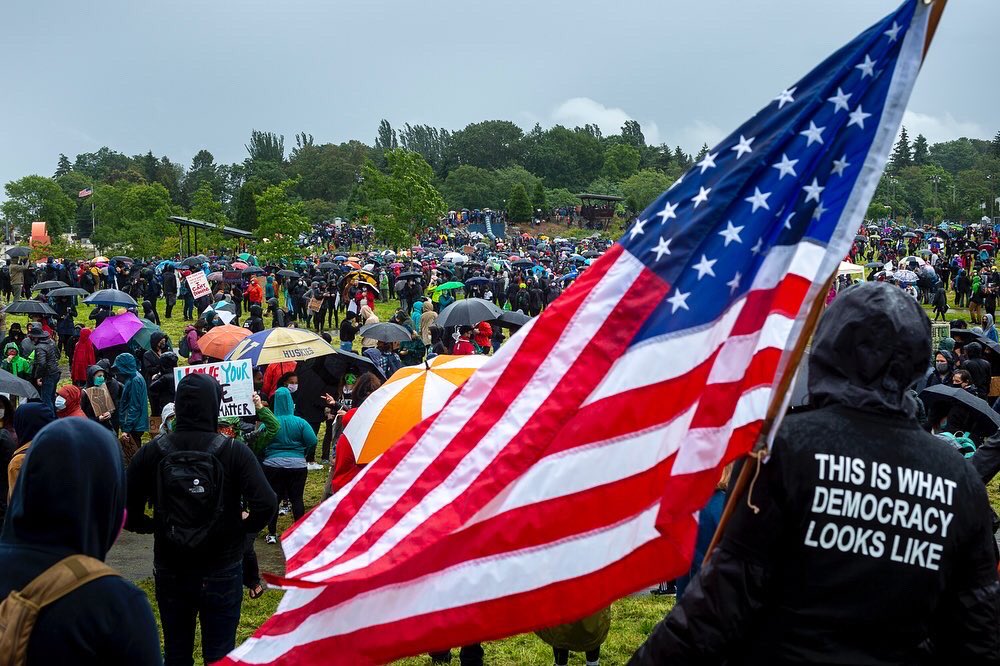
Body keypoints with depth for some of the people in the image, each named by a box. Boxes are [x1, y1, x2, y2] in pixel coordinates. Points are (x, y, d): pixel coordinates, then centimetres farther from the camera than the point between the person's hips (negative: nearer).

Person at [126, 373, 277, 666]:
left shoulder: (152, 452, -8)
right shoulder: (234, 452, -14)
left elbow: (126, 506, -9)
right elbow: (265, 503, -23)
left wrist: (149, 526, 8)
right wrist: (245, 528, -4)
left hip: (170, 572, 2)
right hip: (222, 572, -2)